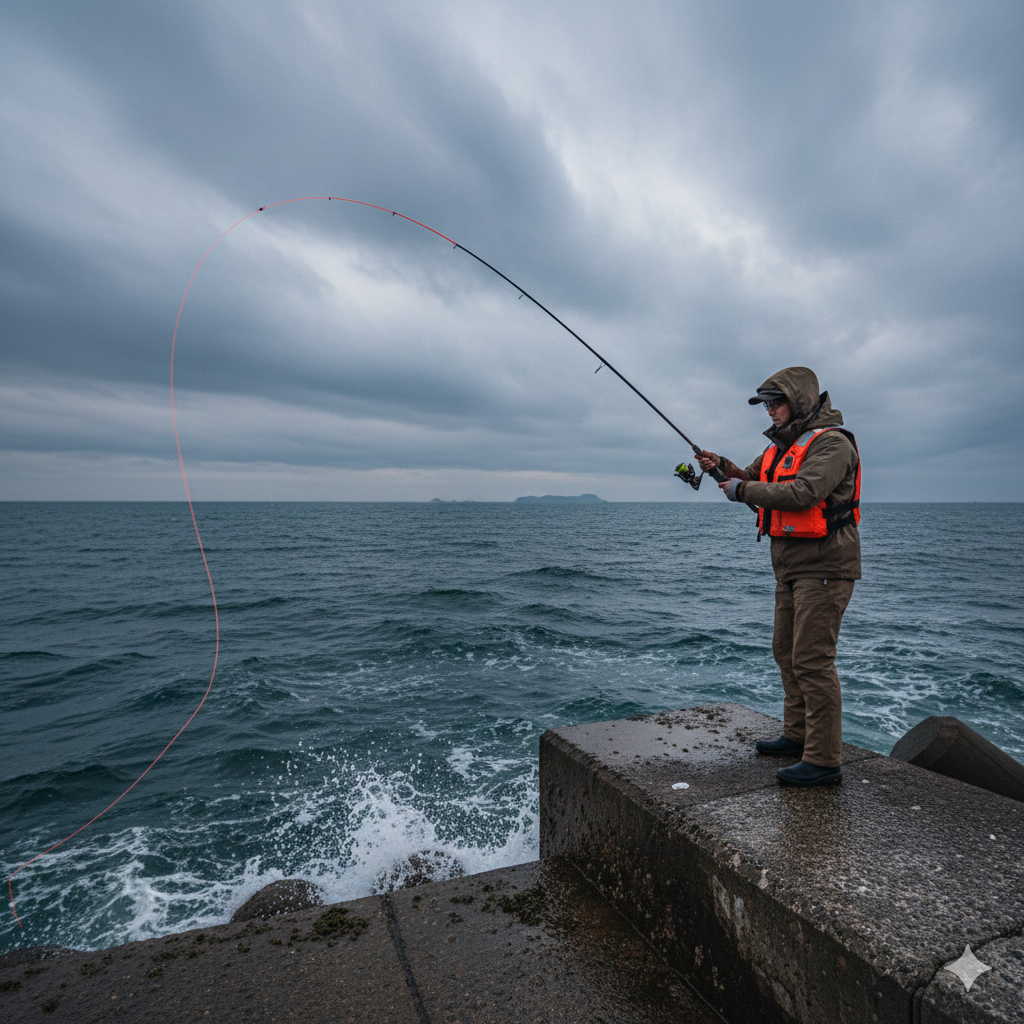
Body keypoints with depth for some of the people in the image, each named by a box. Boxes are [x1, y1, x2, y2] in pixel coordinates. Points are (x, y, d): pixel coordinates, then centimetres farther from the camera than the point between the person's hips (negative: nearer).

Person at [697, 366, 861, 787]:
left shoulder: (832, 443, -13)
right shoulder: (784, 444, 16)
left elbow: (801, 494, -27)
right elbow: (752, 478, 16)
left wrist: (742, 491, -17)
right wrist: (722, 466, -3)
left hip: (824, 567, -10)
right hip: (791, 567, 10)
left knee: (812, 659, -9)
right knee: (787, 651, 16)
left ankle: (824, 760, 0)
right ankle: (797, 734, 30)